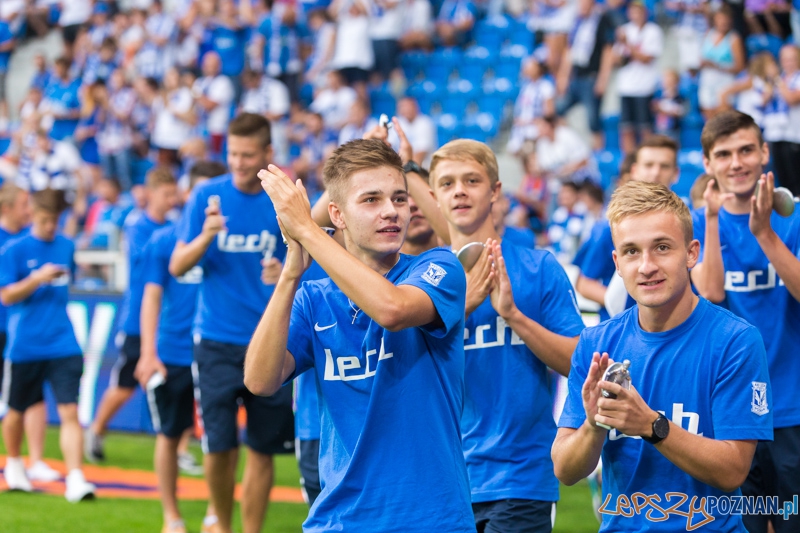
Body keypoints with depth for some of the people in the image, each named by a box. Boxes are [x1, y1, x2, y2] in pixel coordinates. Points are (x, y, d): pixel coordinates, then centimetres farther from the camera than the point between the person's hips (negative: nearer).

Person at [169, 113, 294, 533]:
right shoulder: (207, 196, 0)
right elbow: (178, 266, -2)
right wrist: (206, 236, -21)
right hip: (217, 341, 0)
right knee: (219, 448, -4)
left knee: (262, 451, 3)